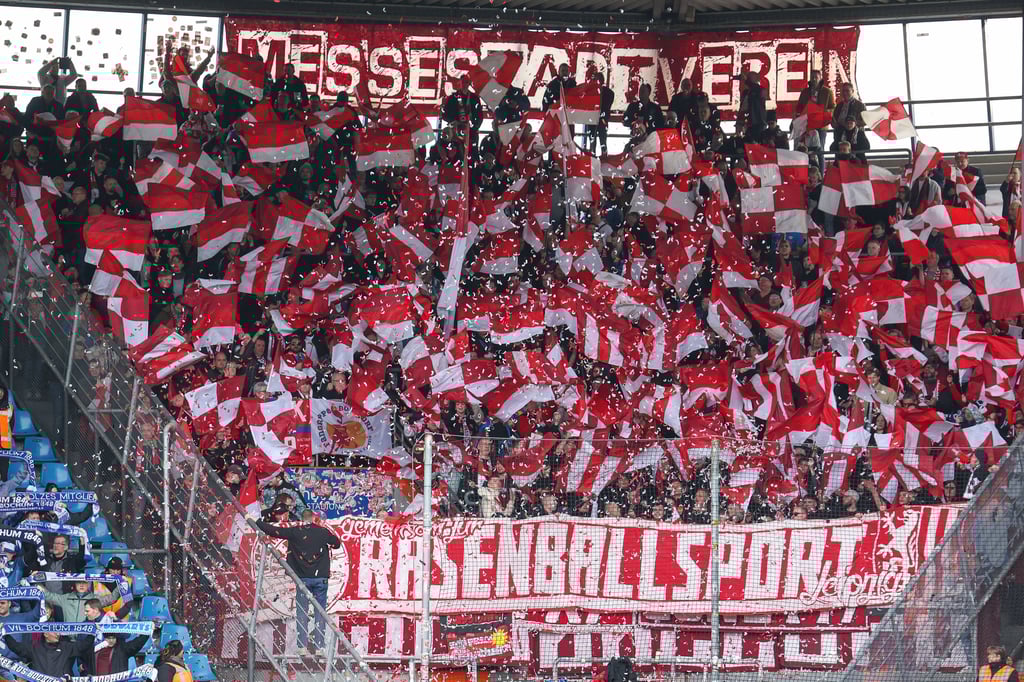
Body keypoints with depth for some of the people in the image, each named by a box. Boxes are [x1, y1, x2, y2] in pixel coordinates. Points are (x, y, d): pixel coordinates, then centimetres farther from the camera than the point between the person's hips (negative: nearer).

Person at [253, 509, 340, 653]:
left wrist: (256, 522, 8)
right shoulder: (323, 532, -1)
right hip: (320, 577, 0)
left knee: (302, 613, 5)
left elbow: (274, 531, -2)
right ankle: (319, 645, 2)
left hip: (303, 578, 0)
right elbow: (337, 543, 12)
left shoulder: (295, 532, -3)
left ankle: (302, 645, 1)